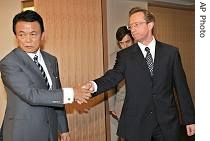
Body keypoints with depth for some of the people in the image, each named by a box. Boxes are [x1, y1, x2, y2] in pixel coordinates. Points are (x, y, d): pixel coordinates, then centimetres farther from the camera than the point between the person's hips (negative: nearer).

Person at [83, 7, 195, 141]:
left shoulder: (171, 52, 3)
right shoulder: (125, 55, 2)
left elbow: (181, 87, 3)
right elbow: (113, 76, -14)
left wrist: (189, 119, 4)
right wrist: (94, 85, -35)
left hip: (167, 123, 1)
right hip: (136, 125, 0)